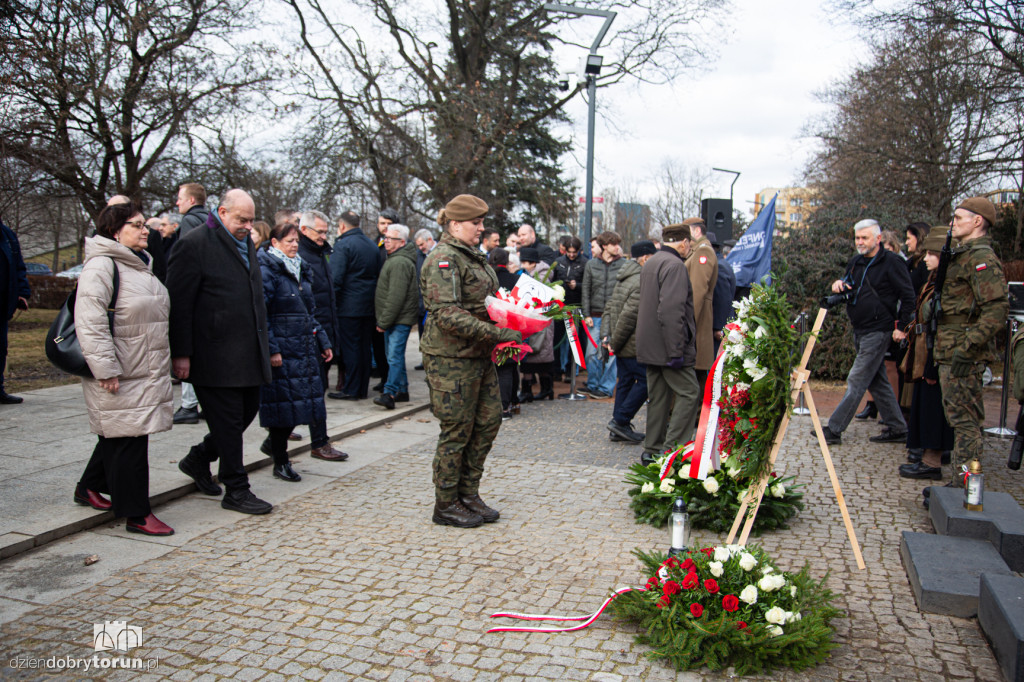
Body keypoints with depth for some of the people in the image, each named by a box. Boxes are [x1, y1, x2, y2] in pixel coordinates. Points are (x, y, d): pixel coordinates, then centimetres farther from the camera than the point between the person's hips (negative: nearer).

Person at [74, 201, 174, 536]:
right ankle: (136, 514, 4)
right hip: (120, 378, -9)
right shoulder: (101, 266, -13)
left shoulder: (141, 265, 17)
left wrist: (163, 363, 24)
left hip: (147, 373, 9)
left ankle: (90, 488, 38)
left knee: (117, 435, 19)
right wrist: (105, 369, -22)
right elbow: (89, 322, -20)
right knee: (127, 440, -4)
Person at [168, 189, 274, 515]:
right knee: (228, 421, 0)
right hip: (214, 354, -8)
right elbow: (179, 303, -13)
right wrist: (180, 354, -15)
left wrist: (262, 345, 21)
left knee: (247, 411, 14)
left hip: (248, 351, 8)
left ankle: (198, 459, 35)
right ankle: (236, 491, 12)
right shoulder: (194, 244, -10)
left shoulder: (246, 243, 16)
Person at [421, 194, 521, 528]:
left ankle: (468, 494, 25)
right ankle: (445, 505, 15)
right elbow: (447, 315, -25)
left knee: (489, 420, 11)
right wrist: (496, 333, -28)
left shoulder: (473, 256, 16)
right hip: (451, 358, -9)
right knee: (457, 430, -1)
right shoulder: (444, 259, -15)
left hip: (479, 355, 9)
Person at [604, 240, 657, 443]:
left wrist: (608, 335, 10)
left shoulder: (624, 278, 14)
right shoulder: (642, 281, -17)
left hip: (623, 343, 10)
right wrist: (615, 342, -14)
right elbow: (628, 316, -22)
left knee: (625, 382, 14)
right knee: (645, 381, -2)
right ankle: (620, 421, -1)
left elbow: (609, 308, 16)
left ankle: (619, 429, 19)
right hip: (634, 345, -10)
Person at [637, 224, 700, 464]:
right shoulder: (674, 265, -15)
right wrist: (676, 351, -24)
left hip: (649, 346, 10)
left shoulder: (650, 263, 16)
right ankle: (671, 450, -7)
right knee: (689, 393, -4)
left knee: (658, 397, 13)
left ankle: (652, 451, 17)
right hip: (666, 346, -9)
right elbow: (671, 311, -24)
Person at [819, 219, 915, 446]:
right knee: (877, 382, 13)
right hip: (860, 331, 8)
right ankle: (897, 429, 22)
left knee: (856, 381, -7)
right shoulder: (855, 262, 12)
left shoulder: (891, 263, -9)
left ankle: (834, 429, -6)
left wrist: (902, 327, -12)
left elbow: (908, 296, -10)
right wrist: (839, 285, -2)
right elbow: (848, 289, 22)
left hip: (877, 331, -8)